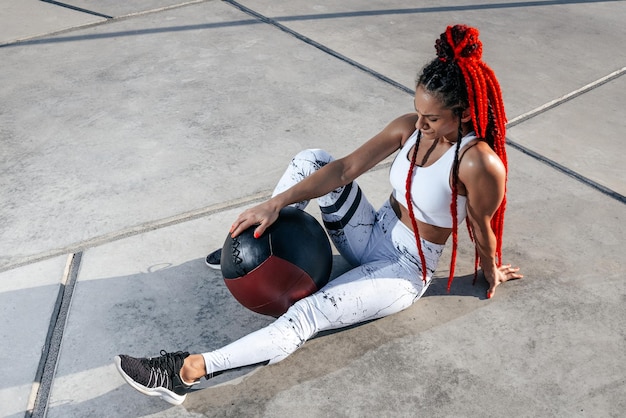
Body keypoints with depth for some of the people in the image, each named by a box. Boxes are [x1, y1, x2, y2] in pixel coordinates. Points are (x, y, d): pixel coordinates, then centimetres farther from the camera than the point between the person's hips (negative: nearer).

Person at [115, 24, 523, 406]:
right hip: (373, 234, 7)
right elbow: (345, 169, -11)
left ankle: (186, 371, -24)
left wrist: (491, 274, 7)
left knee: (306, 316, -26)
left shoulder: (478, 163, -27)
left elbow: (482, 228, -12)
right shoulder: (410, 127, -8)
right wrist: (276, 204, -18)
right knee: (312, 159, -9)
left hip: (403, 272, -6)